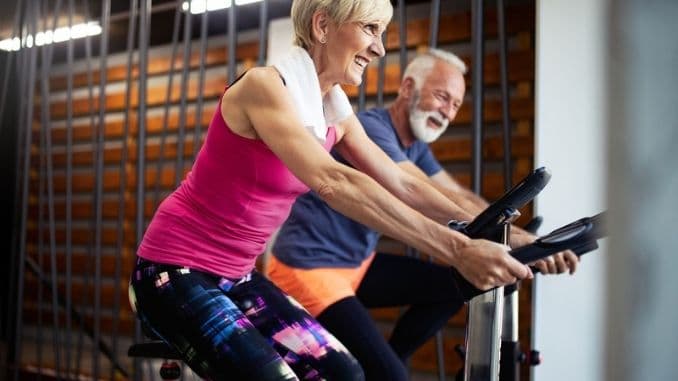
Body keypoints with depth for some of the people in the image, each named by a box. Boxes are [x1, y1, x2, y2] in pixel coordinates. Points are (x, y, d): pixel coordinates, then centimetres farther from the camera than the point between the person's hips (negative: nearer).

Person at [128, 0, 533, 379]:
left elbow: (401, 184, 4)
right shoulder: (264, 86, -22)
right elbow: (332, 182, -36)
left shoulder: (335, 111, 3)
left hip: (236, 277, 8)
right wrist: (457, 250, -41)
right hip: (175, 273, -8)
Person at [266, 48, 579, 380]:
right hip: (308, 267, -10)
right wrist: (509, 239, -33)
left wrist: (527, 241, -8)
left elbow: (463, 199, 5)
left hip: (357, 264, 10)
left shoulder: (414, 147, 9)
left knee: (457, 285, 3)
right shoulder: (369, 128, -20)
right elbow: (430, 200, -29)